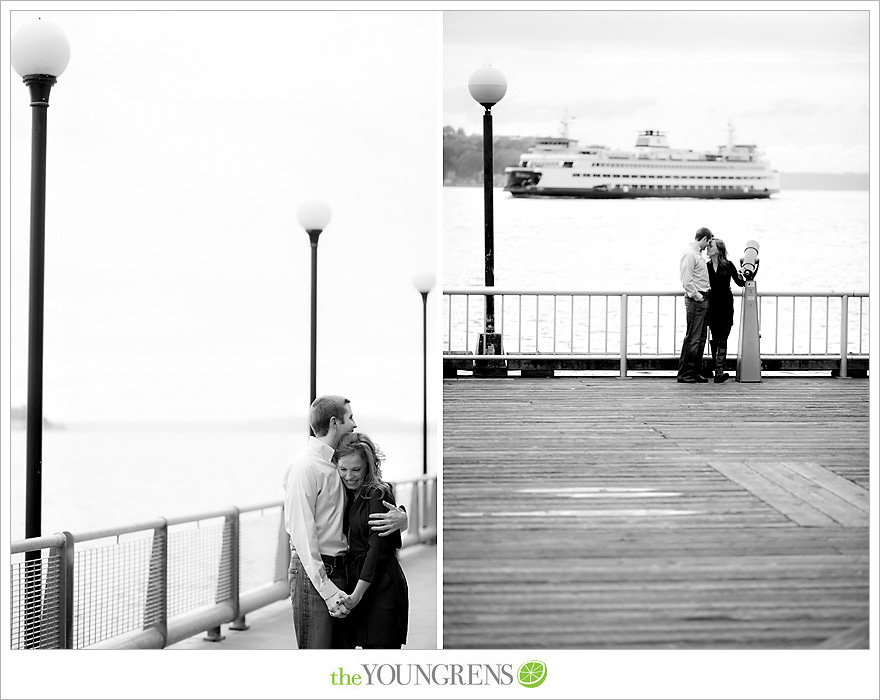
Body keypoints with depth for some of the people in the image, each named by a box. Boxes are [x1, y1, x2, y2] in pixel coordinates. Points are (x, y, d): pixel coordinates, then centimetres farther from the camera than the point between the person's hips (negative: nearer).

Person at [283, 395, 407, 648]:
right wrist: (327, 589, -21)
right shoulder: (305, 466, -13)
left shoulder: (336, 463, 13)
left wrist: (400, 517, -5)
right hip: (313, 570, -9)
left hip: (338, 568, 9)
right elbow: (302, 532, -17)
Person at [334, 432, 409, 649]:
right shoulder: (352, 495, 12)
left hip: (380, 585, -8)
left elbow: (378, 549, -17)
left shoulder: (378, 496, -12)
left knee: (379, 645, -8)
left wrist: (357, 594, -20)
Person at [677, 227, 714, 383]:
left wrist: (704, 296, 13)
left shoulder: (697, 254, 17)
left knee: (700, 338, 11)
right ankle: (684, 374, -5)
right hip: (695, 300, -10)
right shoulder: (690, 254, -13)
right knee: (692, 338, -8)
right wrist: (697, 297, -16)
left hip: (703, 299, 10)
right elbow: (687, 281, -19)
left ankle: (695, 372, 15)